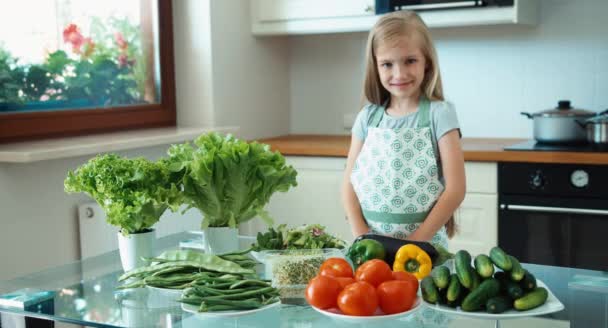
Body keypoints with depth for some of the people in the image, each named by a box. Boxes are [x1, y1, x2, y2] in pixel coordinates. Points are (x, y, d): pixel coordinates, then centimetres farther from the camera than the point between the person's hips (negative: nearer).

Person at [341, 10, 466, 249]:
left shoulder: (439, 113, -6)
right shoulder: (368, 116, 4)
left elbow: (455, 189, -9)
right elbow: (350, 183, 6)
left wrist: (415, 241, -13)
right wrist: (362, 237, -7)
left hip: (425, 243, -3)